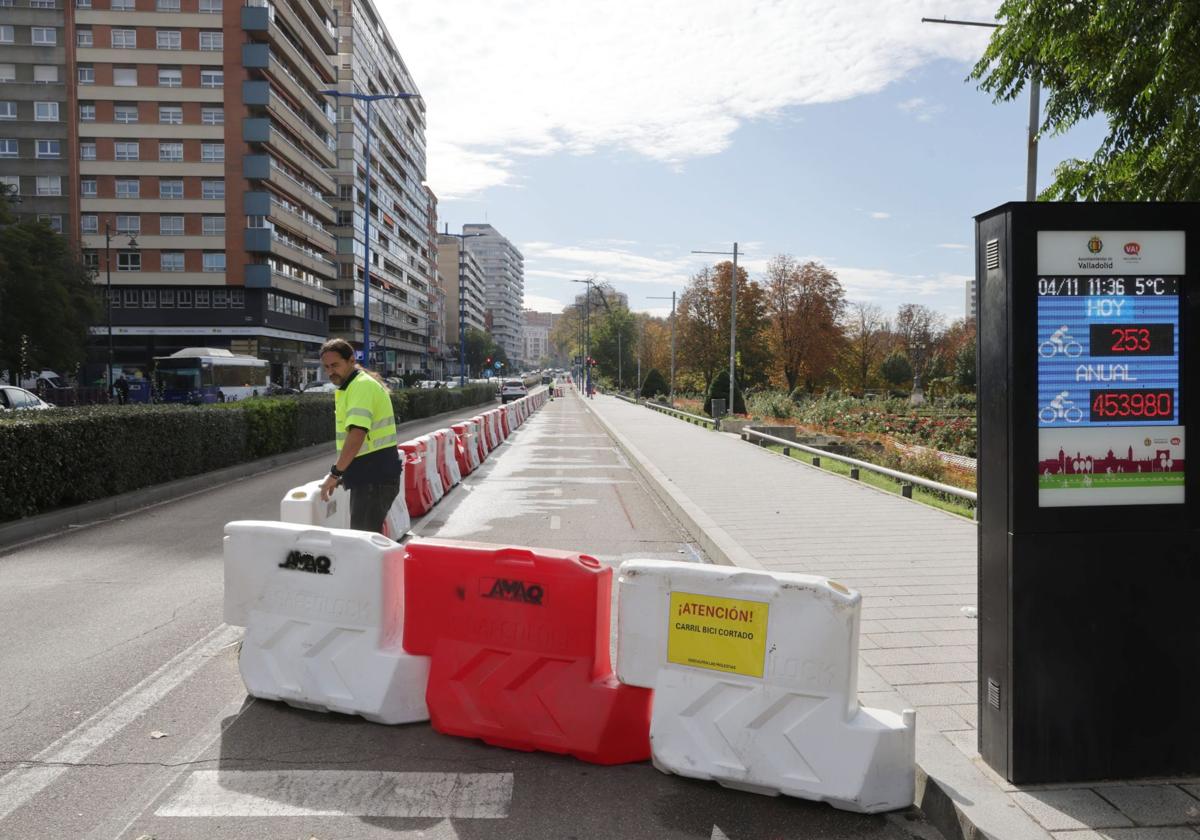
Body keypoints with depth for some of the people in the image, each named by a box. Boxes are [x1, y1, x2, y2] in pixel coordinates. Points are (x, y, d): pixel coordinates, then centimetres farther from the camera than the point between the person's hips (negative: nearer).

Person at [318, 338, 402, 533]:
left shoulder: (362, 386, -15)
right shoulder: (351, 387, 17)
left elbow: (357, 433, -27)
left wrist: (335, 473, -26)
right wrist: (342, 472, 20)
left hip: (375, 478, -10)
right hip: (369, 476, 10)